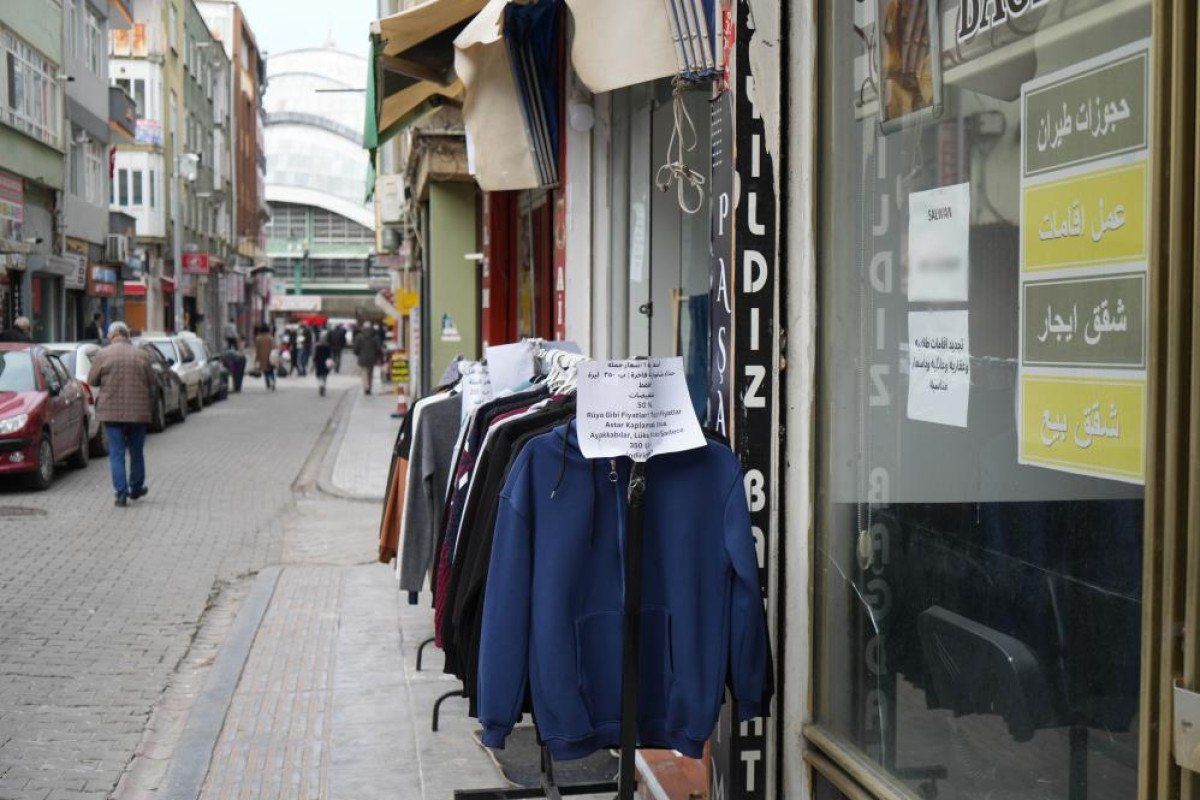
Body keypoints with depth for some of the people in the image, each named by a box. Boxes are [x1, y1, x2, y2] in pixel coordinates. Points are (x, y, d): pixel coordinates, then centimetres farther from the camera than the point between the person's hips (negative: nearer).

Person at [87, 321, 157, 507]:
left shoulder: (102, 356, -5)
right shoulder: (142, 355, -1)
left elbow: (91, 381, 2)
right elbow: (153, 383, 3)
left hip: (112, 411, -1)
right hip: (138, 411, 1)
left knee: (116, 453, 3)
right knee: (136, 451, 16)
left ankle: (121, 493, -3)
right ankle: (136, 488, 28)